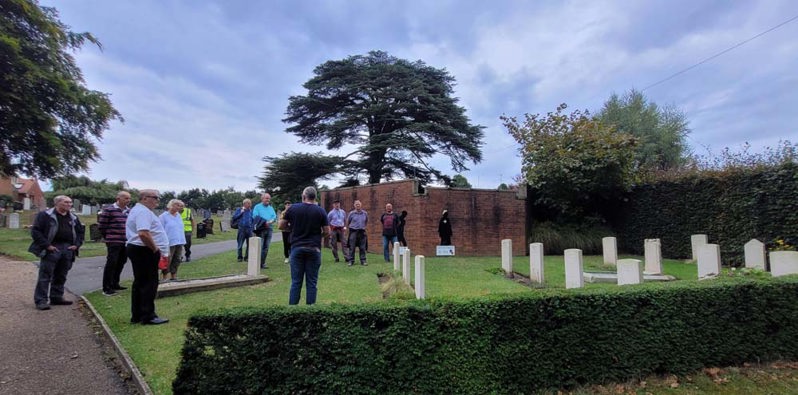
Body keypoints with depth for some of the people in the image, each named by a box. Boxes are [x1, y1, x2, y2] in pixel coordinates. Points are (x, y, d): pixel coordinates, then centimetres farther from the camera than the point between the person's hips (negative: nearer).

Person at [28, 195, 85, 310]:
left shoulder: (73, 218, 16)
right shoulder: (45, 215, -2)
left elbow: (81, 231, 23)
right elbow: (35, 231, -7)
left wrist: (77, 244, 8)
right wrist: (47, 245, -14)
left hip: (68, 249, 6)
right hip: (52, 249, -6)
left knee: (61, 276, 12)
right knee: (45, 276, -4)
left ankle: (56, 297, 22)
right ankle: (40, 301, 0)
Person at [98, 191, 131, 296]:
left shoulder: (129, 211, 10)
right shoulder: (108, 210, -8)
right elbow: (101, 226, -5)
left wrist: (129, 236, 12)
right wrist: (108, 237, 3)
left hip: (126, 242, 6)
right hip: (114, 243, -6)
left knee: (121, 264, 13)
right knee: (111, 264, -5)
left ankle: (115, 284, 27)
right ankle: (106, 288, 3)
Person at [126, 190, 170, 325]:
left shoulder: (137, 210, 19)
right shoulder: (143, 211, -17)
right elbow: (143, 233, -30)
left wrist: (156, 249, 21)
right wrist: (156, 249, -19)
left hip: (136, 249, 11)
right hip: (145, 251, -11)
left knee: (140, 283, 15)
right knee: (149, 283, -5)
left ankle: (137, 315, 22)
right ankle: (148, 316, 1)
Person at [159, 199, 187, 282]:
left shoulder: (179, 216, 13)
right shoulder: (163, 216, -6)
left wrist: (182, 242, 15)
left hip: (179, 242, 6)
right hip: (169, 243, -6)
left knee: (176, 261, 10)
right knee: (167, 262, -2)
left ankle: (173, 277, 20)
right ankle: (163, 278, 8)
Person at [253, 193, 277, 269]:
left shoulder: (271, 208, 18)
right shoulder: (257, 207, 3)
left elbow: (275, 216, 6)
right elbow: (255, 216, -10)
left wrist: (271, 221, -15)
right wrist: (264, 222, -18)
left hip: (269, 229, 5)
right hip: (261, 229, -5)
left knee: (266, 248, 7)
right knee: (259, 247, -8)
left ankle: (262, 263, 14)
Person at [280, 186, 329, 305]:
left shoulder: (293, 208, 0)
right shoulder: (320, 211, -2)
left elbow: (281, 226, 7)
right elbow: (327, 232, 0)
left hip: (297, 248, 1)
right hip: (314, 249, -1)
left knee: (296, 282, 6)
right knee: (311, 283, 5)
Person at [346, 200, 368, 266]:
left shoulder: (365, 213, 4)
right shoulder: (351, 213, -2)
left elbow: (366, 221, 22)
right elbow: (347, 222, 12)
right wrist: (349, 228, 18)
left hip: (362, 232, 2)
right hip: (353, 231, -2)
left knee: (362, 247, 4)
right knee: (352, 247, -1)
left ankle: (363, 261, 10)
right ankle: (350, 260, 6)